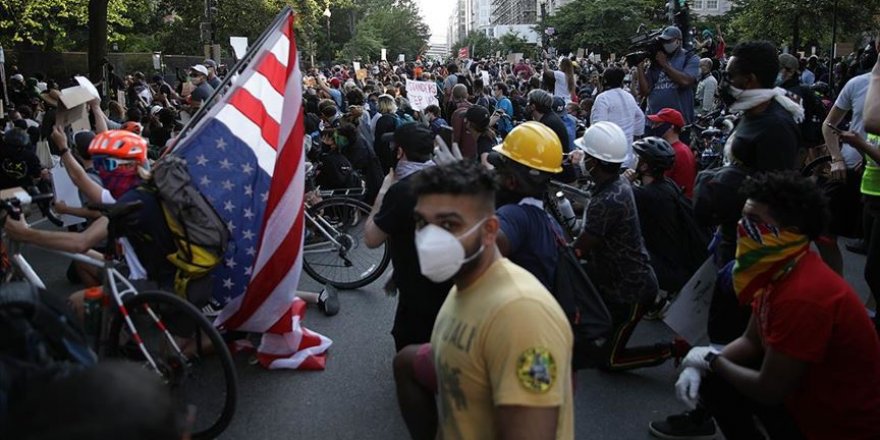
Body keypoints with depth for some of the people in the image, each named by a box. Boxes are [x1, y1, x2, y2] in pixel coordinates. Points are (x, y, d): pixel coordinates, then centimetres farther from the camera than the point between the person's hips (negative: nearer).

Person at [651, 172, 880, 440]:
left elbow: (768, 391, -26)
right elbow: (751, 341, 9)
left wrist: (710, 360, -10)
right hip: (805, 393, 8)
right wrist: (700, 365, -7)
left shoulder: (803, 295, -31)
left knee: (716, 371, -8)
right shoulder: (776, 271, -2)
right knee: (711, 374, 5)